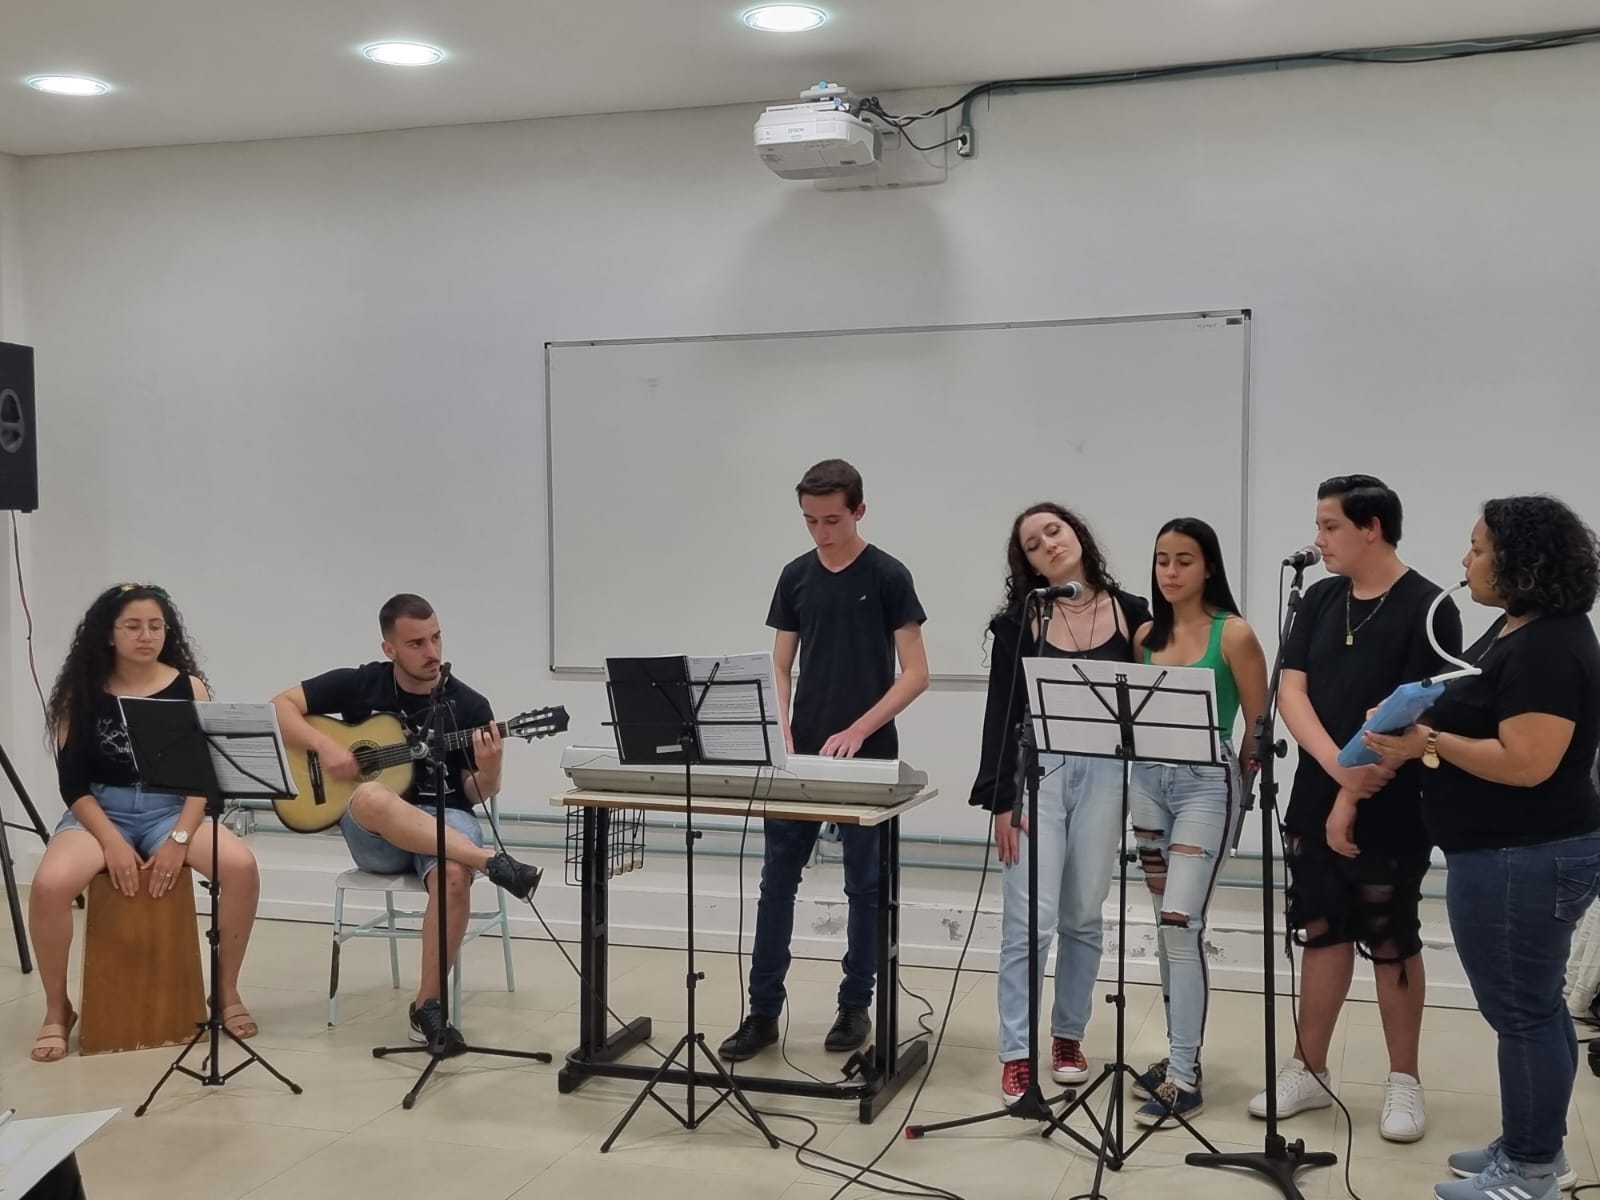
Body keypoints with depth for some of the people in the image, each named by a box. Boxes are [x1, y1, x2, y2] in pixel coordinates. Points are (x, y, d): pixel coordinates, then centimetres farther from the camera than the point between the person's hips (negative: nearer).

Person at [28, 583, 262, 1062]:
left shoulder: (189, 689, 1)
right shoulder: (81, 693, 1)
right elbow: (72, 782, -3)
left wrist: (179, 839, -16)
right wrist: (112, 842, -17)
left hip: (170, 809, 1)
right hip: (99, 812, 0)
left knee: (241, 866, -28)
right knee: (49, 884, -32)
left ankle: (227, 991, -5)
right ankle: (57, 1010, -5)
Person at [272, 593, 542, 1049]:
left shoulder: (468, 706, -1)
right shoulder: (359, 685, 1)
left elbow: (476, 795, 1)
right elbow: (280, 707, 3)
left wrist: (489, 770, -22)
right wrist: (323, 745, -13)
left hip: (443, 817, 0)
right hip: (372, 834, 0)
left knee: (454, 875, -36)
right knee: (371, 797, -38)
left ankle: (427, 1006, -21)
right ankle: (492, 861, -40)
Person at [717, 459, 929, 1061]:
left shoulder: (888, 576, -6)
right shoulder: (795, 576, 6)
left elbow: (915, 674, -9)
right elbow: (780, 667, 10)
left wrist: (858, 730, -18)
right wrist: (782, 733, -6)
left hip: (868, 759, -4)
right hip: (801, 756, 4)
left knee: (865, 885, 7)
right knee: (777, 880, 4)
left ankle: (855, 1006, 20)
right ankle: (763, 1011, 11)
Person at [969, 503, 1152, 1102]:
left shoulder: (1131, 613, 5)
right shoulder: (1018, 622, 1)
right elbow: (1002, 714, -1)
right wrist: (1000, 800, -7)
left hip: (1104, 773, 2)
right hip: (1037, 770, -2)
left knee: (1084, 915, 10)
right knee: (1030, 918, -7)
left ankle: (1068, 1035, 26)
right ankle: (1016, 1052, 2)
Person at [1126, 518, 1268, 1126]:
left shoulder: (1234, 634, -8)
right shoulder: (1146, 636, 7)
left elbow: (1259, 722, -4)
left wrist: (1234, 783, 2)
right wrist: (1145, 765, 8)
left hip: (1206, 784, -6)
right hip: (1148, 780, 6)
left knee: (1180, 922, -13)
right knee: (1166, 926, 12)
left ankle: (1184, 1078, -7)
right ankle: (1180, 1053, 23)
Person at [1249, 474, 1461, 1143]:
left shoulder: (1427, 608, -11)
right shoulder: (1320, 600, 6)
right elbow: (1290, 692, -2)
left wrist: (1353, 797, -15)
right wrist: (1339, 766, -18)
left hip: (1390, 811, -5)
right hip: (1314, 799, 5)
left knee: (1391, 942, 6)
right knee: (1322, 933, 12)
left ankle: (1404, 1080, 21)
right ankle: (1309, 1071, 23)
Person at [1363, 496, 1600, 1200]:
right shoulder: (1518, 630, 11)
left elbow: (1526, 762, -27)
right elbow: (1485, 721, 20)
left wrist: (1431, 742, -21)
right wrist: (1421, 716, 4)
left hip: (1525, 860, -11)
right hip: (1517, 855, 11)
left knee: (1521, 1012, 1)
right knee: (1533, 1008, 18)